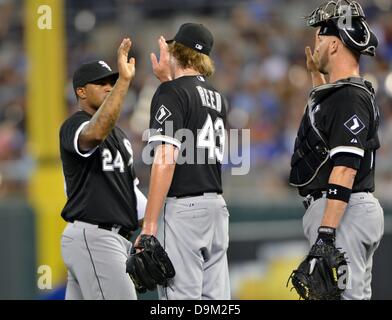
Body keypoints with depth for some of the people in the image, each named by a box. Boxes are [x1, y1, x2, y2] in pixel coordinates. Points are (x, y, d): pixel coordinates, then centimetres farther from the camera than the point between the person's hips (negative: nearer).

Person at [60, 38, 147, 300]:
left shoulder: (118, 134, 22)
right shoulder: (74, 126, -10)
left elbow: (130, 187, 27)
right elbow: (95, 133, -36)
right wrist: (124, 80, -39)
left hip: (115, 237, 10)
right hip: (93, 237, -10)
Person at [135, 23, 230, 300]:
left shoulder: (171, 92, -7)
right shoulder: (216, 97, 15)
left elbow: (166, 160, -15)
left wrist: (150, 225, -16)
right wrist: (168, 79, 30)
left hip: (183, 206, -8)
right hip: (217, 205, 8)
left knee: (181, 296, -9)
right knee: (215, 299, 7)